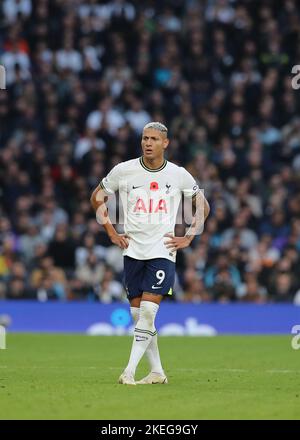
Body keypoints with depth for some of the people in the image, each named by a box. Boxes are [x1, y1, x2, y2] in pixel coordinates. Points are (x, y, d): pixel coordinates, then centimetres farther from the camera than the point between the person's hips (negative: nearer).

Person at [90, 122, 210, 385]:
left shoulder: (179, 175, 0)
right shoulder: (124, 171, 0)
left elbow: (203, 206, 14)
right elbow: (97, 198, 14)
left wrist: (188, 238, 5)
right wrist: (112, 233, 7)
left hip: (163, 251, -2)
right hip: (132, 251, 2)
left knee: (148, 311, -14)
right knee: (137, 313, 4)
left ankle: (130, 371, -14)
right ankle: (157, 372, 14)